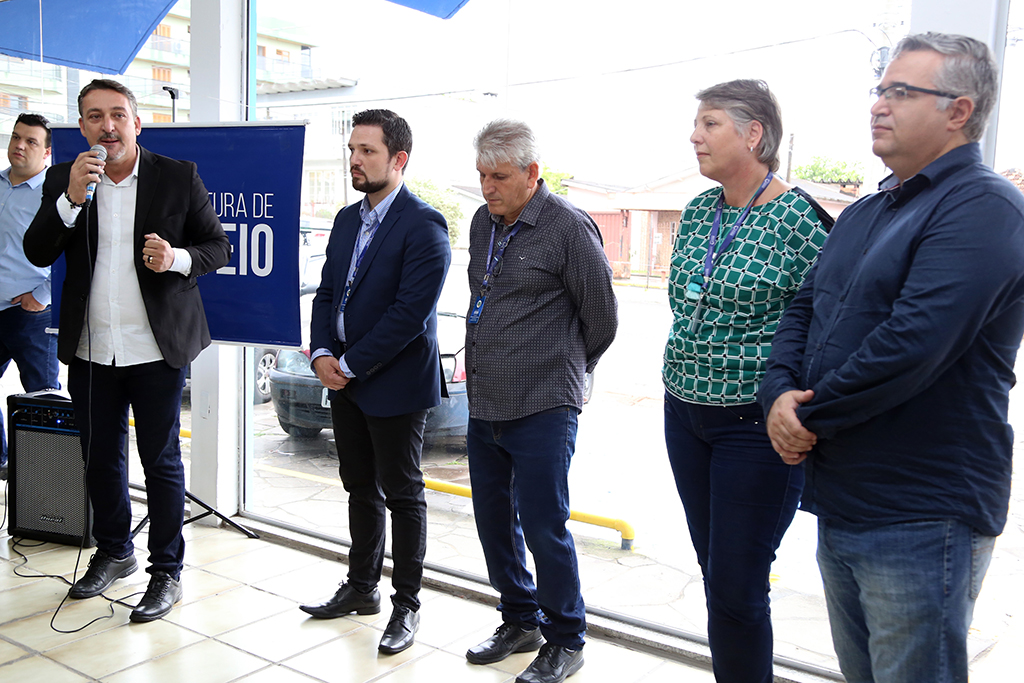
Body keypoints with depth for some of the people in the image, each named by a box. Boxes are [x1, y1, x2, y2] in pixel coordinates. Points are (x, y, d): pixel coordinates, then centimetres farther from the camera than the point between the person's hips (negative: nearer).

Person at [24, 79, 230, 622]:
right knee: (100, 459, 18)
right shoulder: (62, 180, 5)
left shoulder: (179, 176, -3)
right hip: (90, 352, 4)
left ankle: (167, 571, 19)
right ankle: (114, 552, 38)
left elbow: (219, 246, 1)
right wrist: (71, 199, -16)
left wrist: (178, 259, -20)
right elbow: (37, 253, -2)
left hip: (156, 351, -3)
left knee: (161, 462, 5)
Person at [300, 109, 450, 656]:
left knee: (402, 496, 5)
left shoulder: (423, 226, -15)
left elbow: (410, 312, -21)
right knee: (360, 488, 18)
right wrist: (321, 354, -3)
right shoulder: (347, 219, 11)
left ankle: (406, 605, 19)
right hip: (343, 381, 8)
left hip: (395, 383, -8)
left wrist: (351, 365, -17)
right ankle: (361, 588, 34)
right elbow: (327, 292, 13)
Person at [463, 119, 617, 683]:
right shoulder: (483, 223, 10)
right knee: (494, 520, 15)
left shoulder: (568, 226, -11)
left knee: (543, 526, -1)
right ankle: (520, 621, 33)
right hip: (484, 404, 7)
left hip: (542, 409, -7)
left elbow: (601, 317, -4)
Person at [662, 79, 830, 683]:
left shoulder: (798, 218, -14)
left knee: (737, 587, -1)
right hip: (685, 411, 7)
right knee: (714, 571, 17)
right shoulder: (698, 213, 8)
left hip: (755, 425, -7)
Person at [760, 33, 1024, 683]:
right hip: (839, 503, 8)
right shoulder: (864, 213, 15)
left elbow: (912, 344, -25)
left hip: (920, 521, -8)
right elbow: (803, 310, 12)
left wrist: (810, 416, -14)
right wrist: (780, 394, -8)